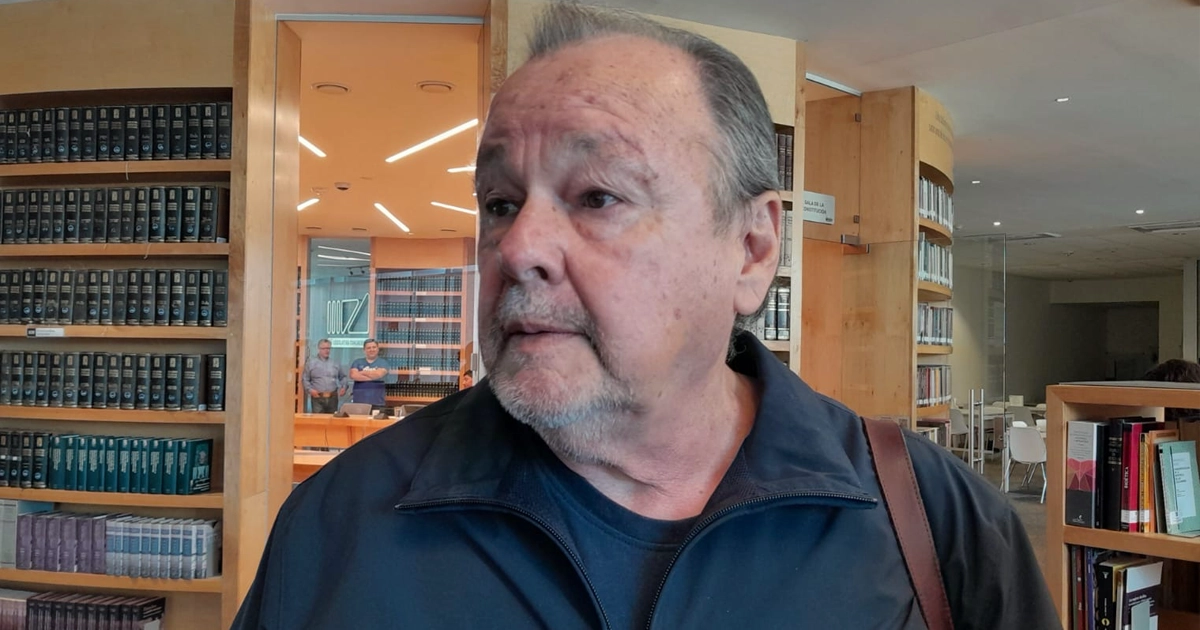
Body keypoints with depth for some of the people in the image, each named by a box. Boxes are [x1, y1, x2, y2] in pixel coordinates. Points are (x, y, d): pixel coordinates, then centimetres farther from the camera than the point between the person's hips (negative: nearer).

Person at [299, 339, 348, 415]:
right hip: (317, 398, -3)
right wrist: (310, 389, -10)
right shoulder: (311, 362, 6)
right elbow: (305, 379, 5)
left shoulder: (336, 363, 14)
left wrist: (344, 387, 2)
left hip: (333, 398, 3)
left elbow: (344, 377, 20)